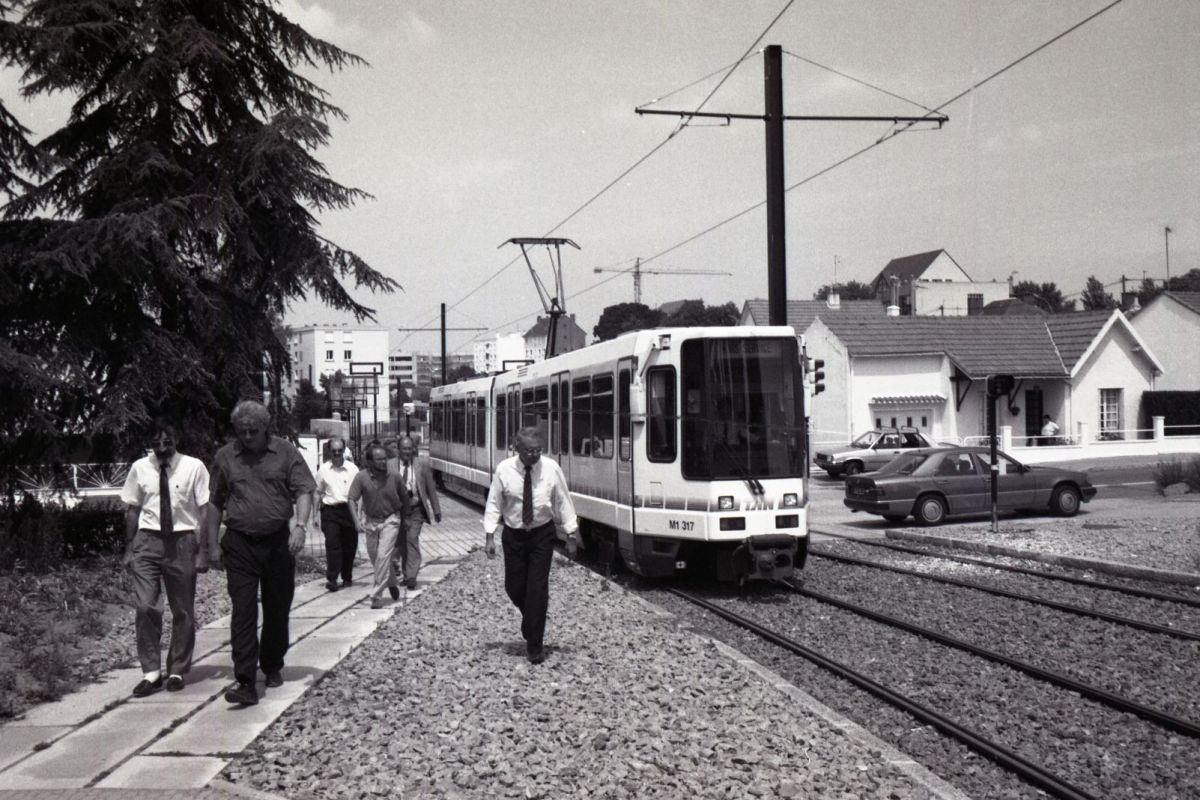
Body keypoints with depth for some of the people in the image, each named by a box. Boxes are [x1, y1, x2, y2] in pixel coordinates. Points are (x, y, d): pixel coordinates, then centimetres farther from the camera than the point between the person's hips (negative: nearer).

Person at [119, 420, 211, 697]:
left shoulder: (193, 467, -6)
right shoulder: (140, 468, 2)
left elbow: (206, 510, -5)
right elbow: (132, 509, 9)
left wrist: (203, 550, -9)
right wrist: (129, 548, 6)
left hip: (182, 541, -1)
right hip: (147, 541, 1)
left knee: (183, 611, 8)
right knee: (145, 607, -7)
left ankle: (177, 671, 23)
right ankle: (151, 672, 5)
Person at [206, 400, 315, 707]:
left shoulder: (285, 452, 0)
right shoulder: (225, 457, 5)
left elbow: (304, 491, -6)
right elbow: (215, 503, 11)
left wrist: (300, 525, -22)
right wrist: (213, 545, 8)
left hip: (278, 542, 0)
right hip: (240, 545, 0)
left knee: (277, 610, 11)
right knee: (243, 611, -8)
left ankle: (272, 668, 31)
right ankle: (245, 682, -10)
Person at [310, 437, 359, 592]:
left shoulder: (352, 469, 3)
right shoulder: (323, 469, 6)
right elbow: (317, 493, 10)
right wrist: (314, 515, 6)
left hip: (349, 510, 1)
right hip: (330, 510, -1)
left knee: (350, 545, 7)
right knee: (332, 544, -10)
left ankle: (347, 577, 23)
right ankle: (332, 579, -10)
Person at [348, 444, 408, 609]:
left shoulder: (394, 477, -13)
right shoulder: (361, 477, -15)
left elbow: (404, 498, 4)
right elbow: (352, 499, -15)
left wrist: (403, 519, 12)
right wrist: (358, 521, -26)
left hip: (390, 520, -2)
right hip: (370, 521, 2)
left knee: (383, 556, -13)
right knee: (374, 557, 14)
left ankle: (377, 596, -6)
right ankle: (391, 582, 41)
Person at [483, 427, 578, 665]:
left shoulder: (551, 468, -11)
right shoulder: (504, 469, -11)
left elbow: (563, 501, -4)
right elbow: (494, 503, -5)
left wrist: (571, 531, -4)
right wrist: (490, 536, -8)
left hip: (542, 534, -1)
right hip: (513, 535, 1)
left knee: (538, 589, -4)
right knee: (514, 587, 7)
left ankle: (534, 646, 7)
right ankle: (531, 621, 41)